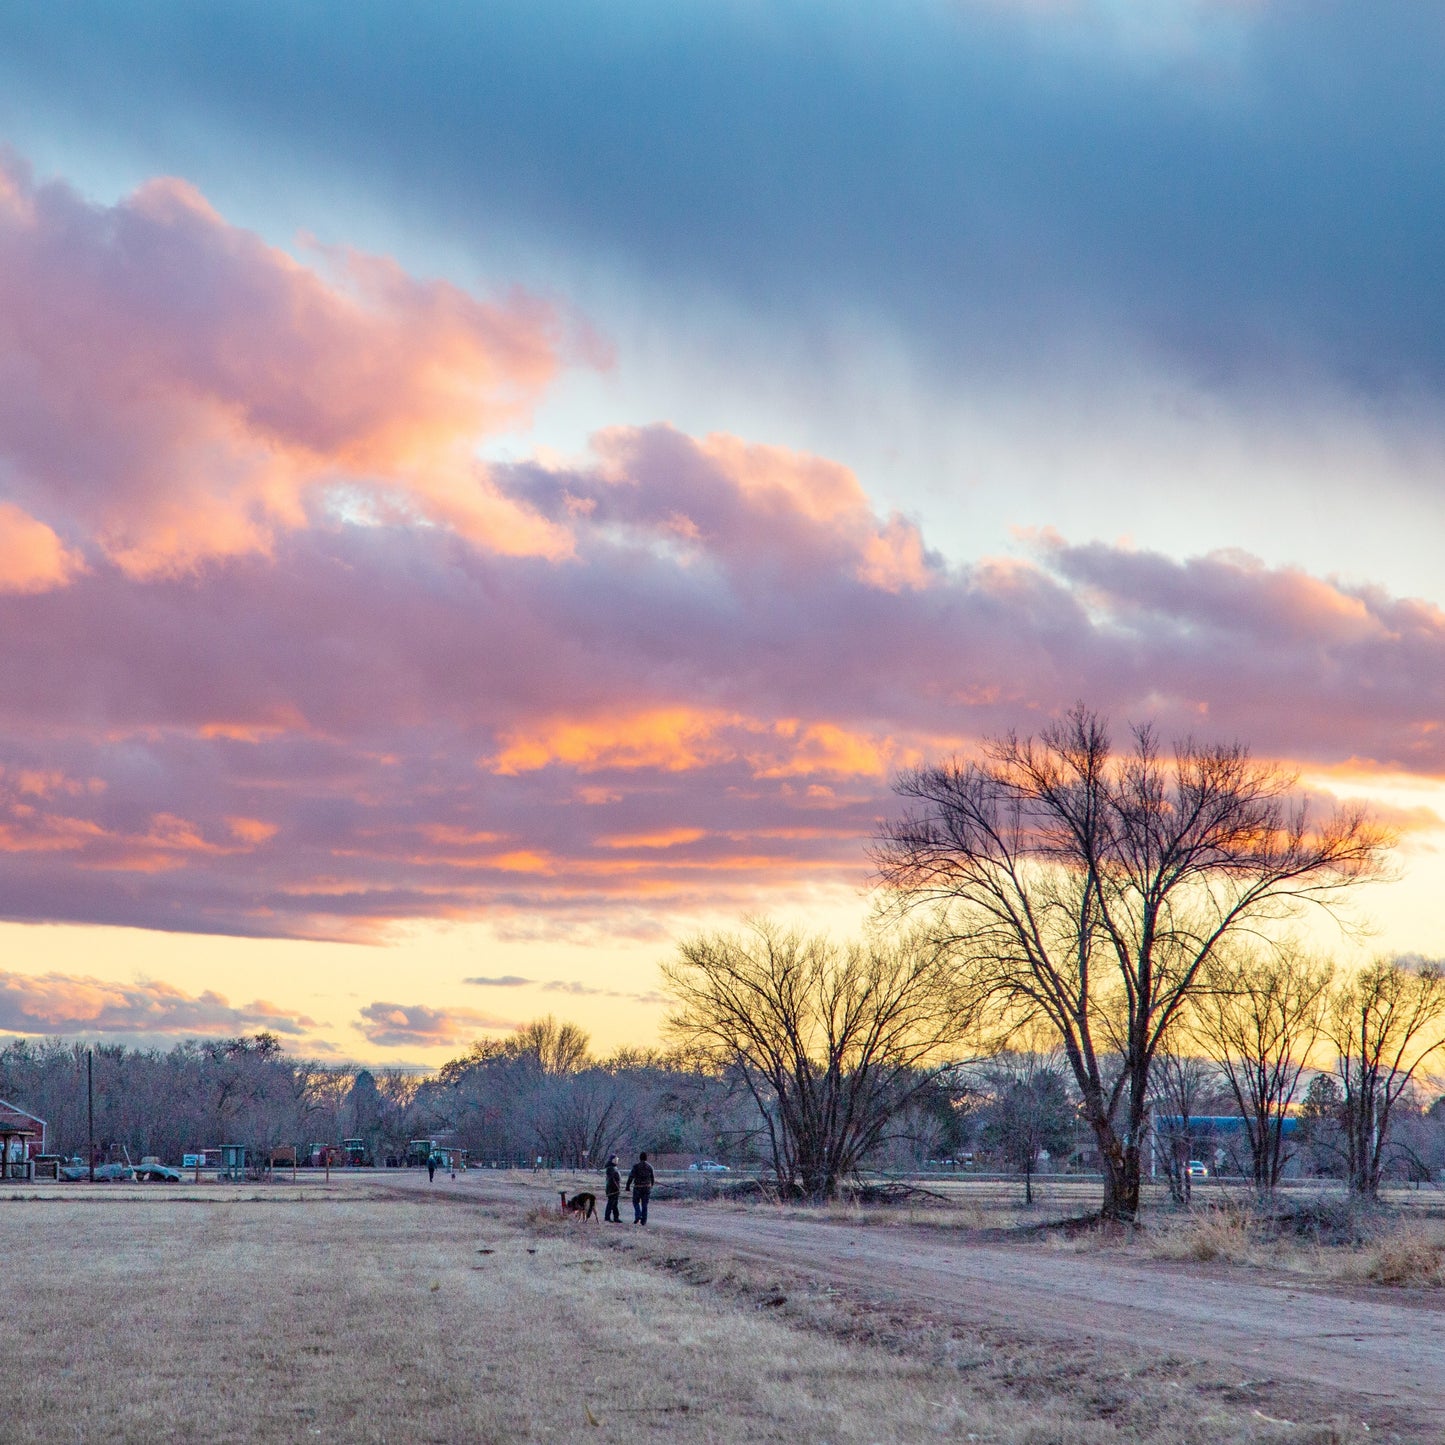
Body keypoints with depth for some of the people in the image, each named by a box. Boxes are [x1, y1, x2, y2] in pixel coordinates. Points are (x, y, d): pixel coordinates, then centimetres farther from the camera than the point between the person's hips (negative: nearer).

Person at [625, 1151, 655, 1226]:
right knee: (644, 1204, 10)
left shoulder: (636, 1166, -9)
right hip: (647, 1187, 3)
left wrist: (628, 1186, -7)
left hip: (637, 1187, -3)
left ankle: (638, 1216, -8)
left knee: (636, 1202, 13)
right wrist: (651, 1186, 26)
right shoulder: (649, 1166, 2)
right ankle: (643, 1220, 9)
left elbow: (631, 1177, -13)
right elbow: (652, 1178, 10)